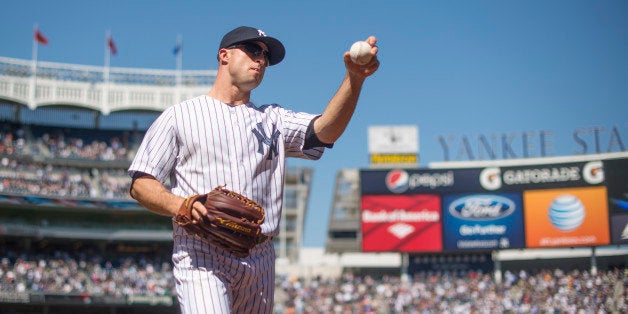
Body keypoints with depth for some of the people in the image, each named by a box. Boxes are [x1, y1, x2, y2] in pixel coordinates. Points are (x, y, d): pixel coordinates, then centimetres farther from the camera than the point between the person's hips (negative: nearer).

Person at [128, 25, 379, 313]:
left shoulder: (273, 118, 19)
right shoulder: (179, 115, 11)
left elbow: (325, 130, 0)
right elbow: (140, 184, 5)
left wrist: (354, 79, -17)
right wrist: (180, 205, -16)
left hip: (260, 259, 4)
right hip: (201, 252, -4)